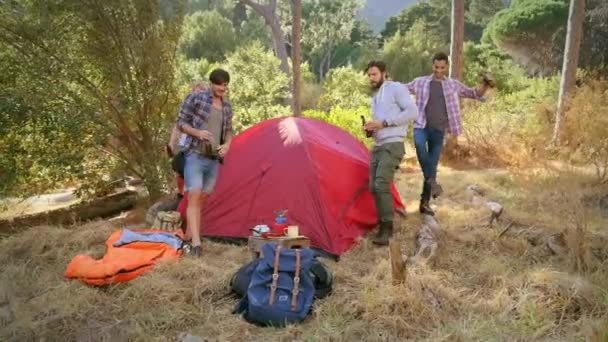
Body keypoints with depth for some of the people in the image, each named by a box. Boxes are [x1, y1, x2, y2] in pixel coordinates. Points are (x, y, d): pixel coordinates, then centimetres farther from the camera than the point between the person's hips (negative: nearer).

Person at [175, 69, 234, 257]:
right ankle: (196, 242, -20)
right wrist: (197, 132, -20)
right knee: (194, 195, -16)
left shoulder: (227, 107, 11)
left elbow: (229, 130, 19)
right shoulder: (195, 98, -5)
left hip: (214, 159, 6)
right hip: (195, 155, -5)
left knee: (201, 199, 10)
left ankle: (188, 237, 21)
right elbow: (181, 122, -3)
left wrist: (227, 144, -1)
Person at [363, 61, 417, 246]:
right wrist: (370, 130, 6)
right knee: (374, 187, 5)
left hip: (392, 145, -9)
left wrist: (383, 123, -16)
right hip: (378, 146, 9)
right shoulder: (375, 98, 22)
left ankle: (386, 229, -12)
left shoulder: (396, 88, -3)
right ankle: (384, 225, 17)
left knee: (382, 185, -20)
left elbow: (411, 111, -14)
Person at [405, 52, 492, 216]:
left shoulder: (453, 84, 9)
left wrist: (485, 85, -8)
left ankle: (425, 202, 13)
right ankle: (432, 180, -28)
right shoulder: (421, 82, 5)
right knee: (419, 144, -37)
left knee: (433, 165, 4)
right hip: (421, 126, -2)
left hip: (439, 131, 2)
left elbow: (475, 94, 12)